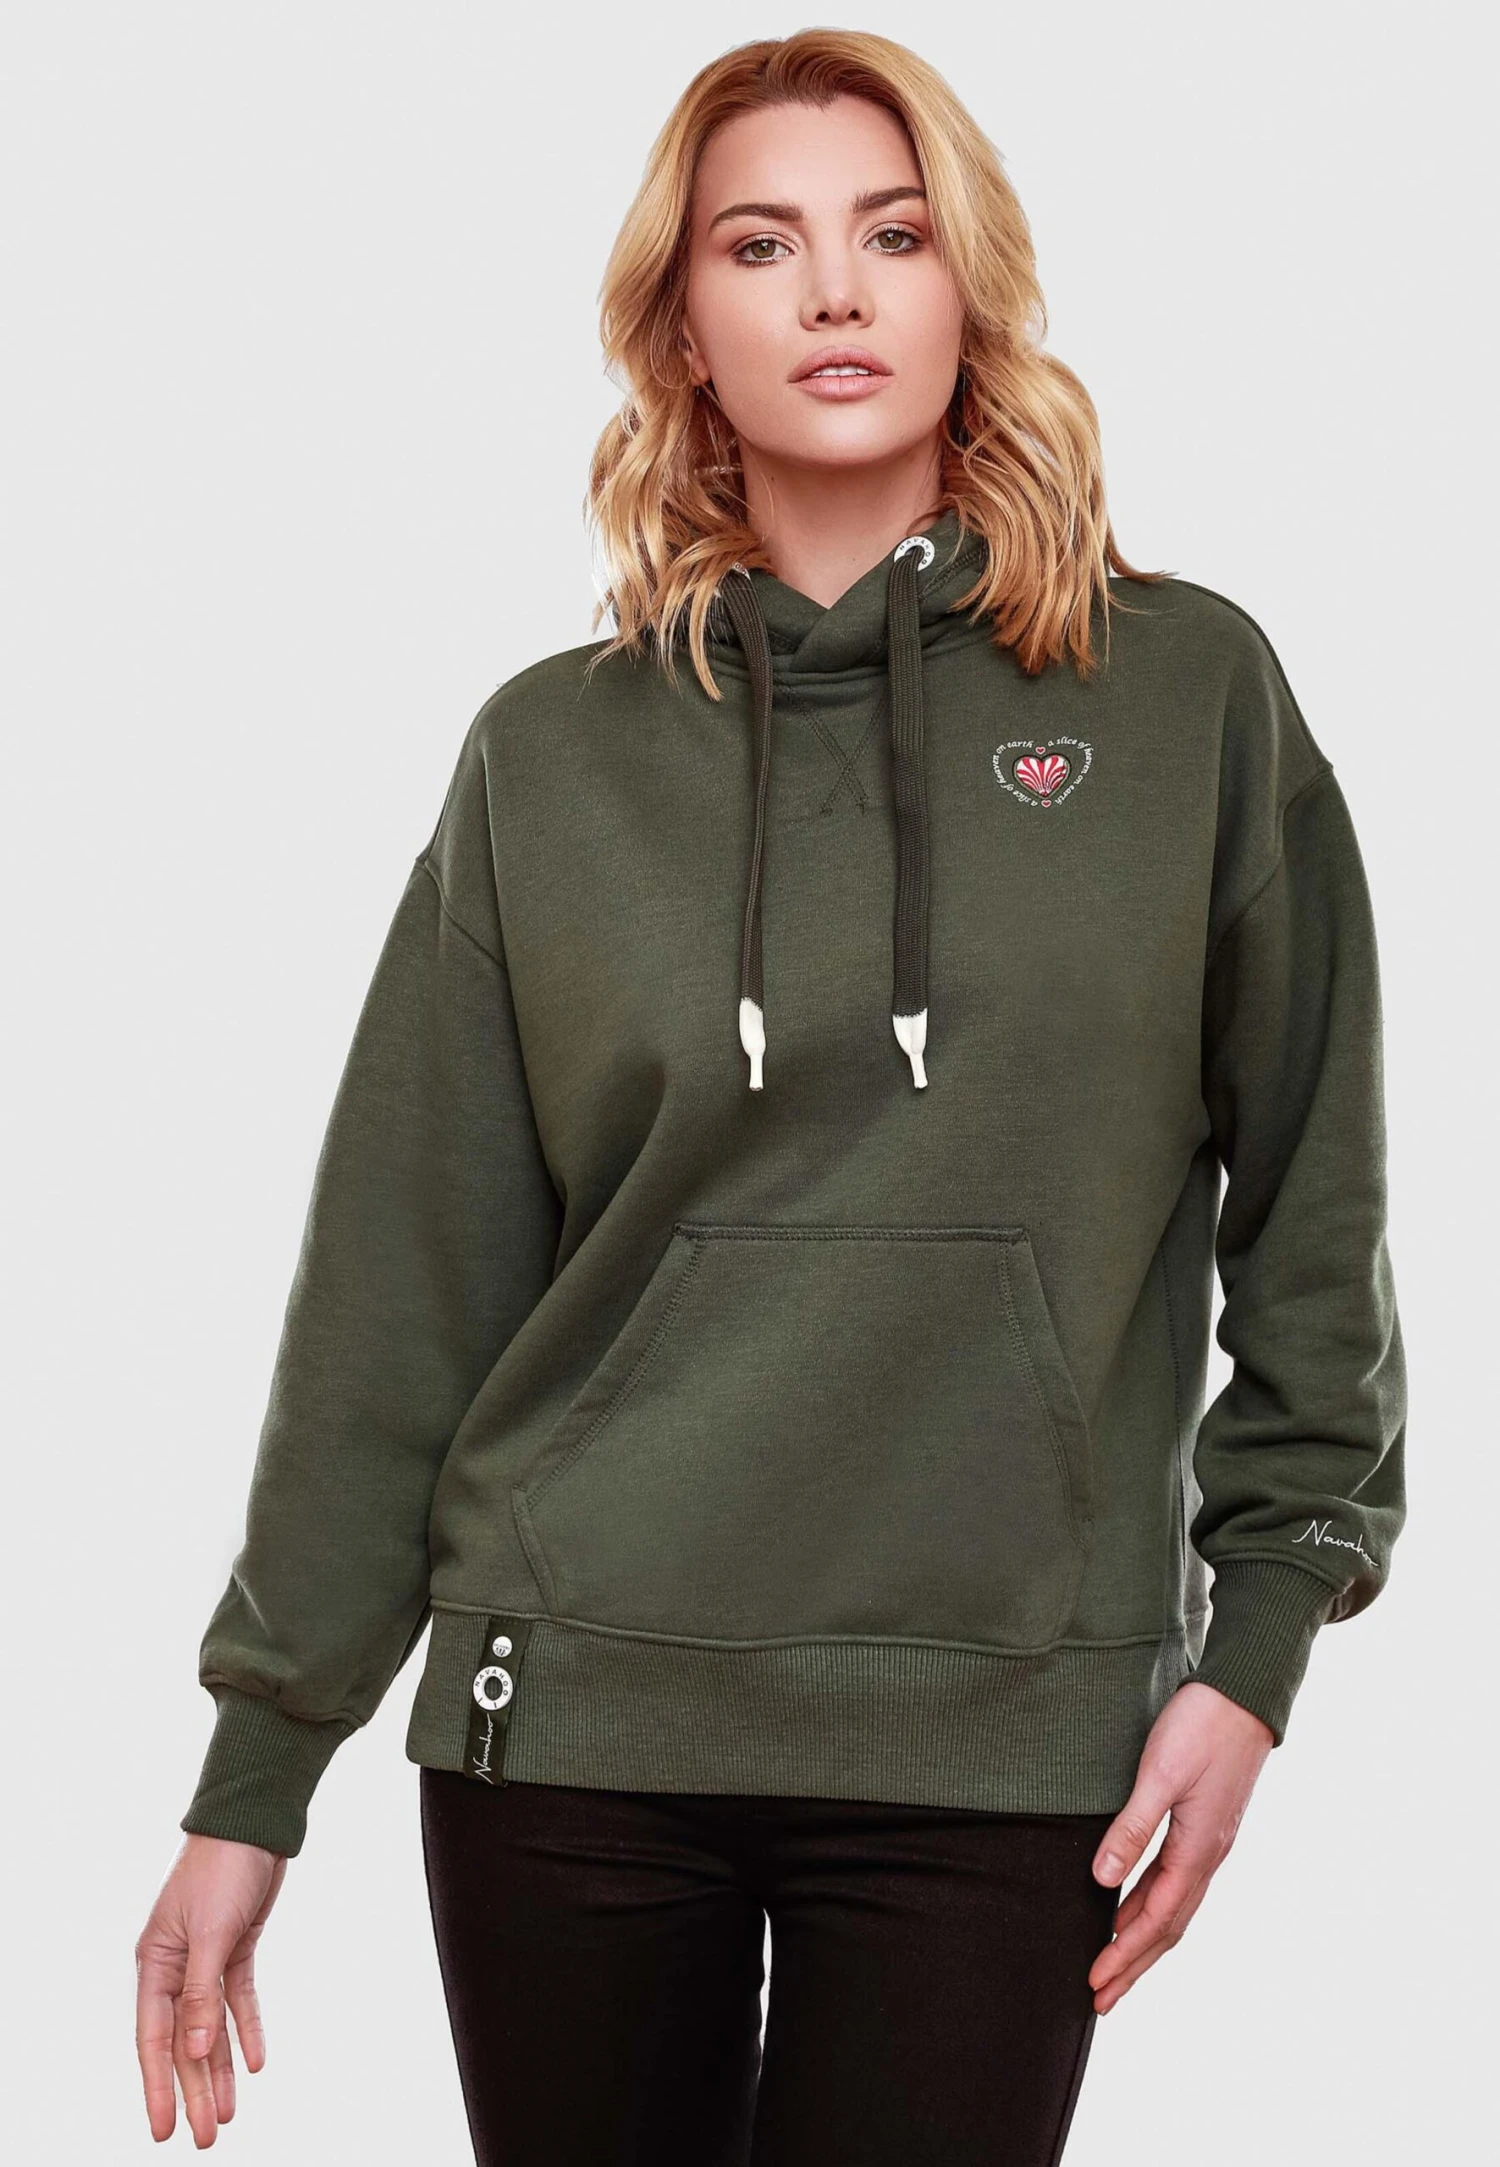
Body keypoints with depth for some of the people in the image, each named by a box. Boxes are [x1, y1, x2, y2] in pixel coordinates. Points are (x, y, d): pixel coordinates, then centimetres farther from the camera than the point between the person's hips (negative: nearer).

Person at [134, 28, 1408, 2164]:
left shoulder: (1187, 695, 3)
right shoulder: (553, 753, 5)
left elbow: (1314, 1210, 6)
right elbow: (402, 1283, 5)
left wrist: (1257, 1641, 0)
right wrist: (256, 1769, 5)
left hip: (1002, 1745, -1)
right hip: (571, 1721, 1)